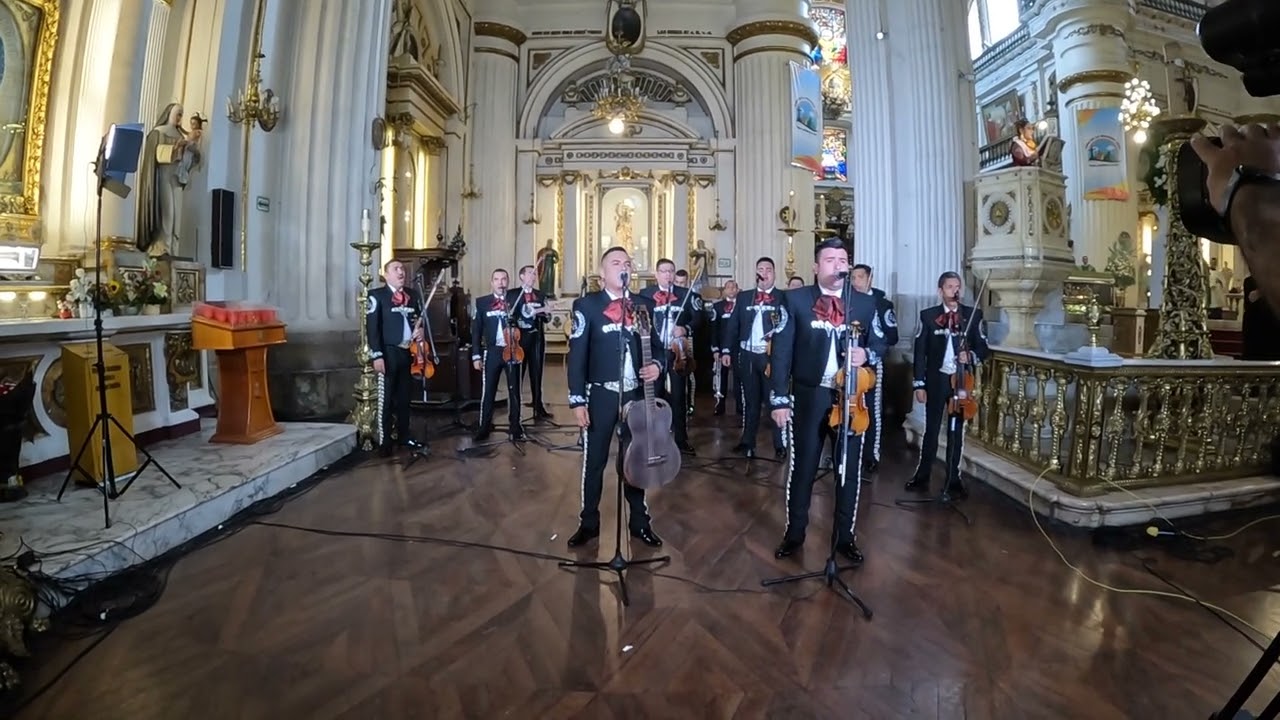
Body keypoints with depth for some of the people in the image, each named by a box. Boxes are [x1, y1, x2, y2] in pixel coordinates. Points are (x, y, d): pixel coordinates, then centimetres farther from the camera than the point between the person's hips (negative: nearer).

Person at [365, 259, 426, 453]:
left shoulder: (413, 295, 12)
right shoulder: (376, 295, -3)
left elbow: (421, 320, 23)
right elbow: (372, 327, -9)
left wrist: (420, 331, 0)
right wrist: (377, 355, -16)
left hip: (409, 352, 5)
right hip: (389, 353, -5)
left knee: (404, 397, 13)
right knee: (386, 398, 0)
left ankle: (404, 436, 23)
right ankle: (384, 442, 7)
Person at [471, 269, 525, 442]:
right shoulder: (482, 302, 4)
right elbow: (476, 330, 4)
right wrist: (476, 355, -1)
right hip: (492, 352, 0)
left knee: (514, 391, 7)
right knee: (488, 392, 4)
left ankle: (515, 427, 16)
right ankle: (484, 427, 15)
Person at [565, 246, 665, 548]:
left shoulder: (645, 304, 8)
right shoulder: (586, 305, -3)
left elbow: (657, 344, 15)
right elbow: (576, 355, -6)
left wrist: (657, 365, -8)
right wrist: (577, 400, -11)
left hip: (637, 393, 3)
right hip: (601, 394, -2)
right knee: (594, 460, 7)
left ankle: (640, 521, 27)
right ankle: (589, 523, 24)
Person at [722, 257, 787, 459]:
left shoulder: (783, 297, 0)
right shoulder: (744, 297, 10)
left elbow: (788, 325, -9)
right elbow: (732, 325, 8)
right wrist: (726, 350, 2)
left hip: (772, 356, -3)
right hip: (747, 355, 3)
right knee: (750, 400, 13)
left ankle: (780, 445, 11)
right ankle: (747, 441, 23)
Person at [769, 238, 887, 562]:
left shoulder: (866, 303, 5)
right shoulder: (795, 299, -2)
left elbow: (880, 344, 12)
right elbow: (781, 351, -5)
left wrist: (867, 354, -14)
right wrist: (780, 399, -11)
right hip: (809, 396, -2)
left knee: (850, 469, 12)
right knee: (802, 467, 8)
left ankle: (845, 535, 29)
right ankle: (794, 532, 26)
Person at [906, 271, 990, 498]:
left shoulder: (974, 315, 2)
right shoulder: (927, 315, 0)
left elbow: (984, 348, 5)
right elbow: (920, 352, -1)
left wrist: (971, 356, -19)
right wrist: (919, 384, -5)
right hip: (936, 380, -1)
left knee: (956, 432, 8)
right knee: (931, 429, 7)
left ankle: (953, 480, 18)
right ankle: (922, 476, 18)